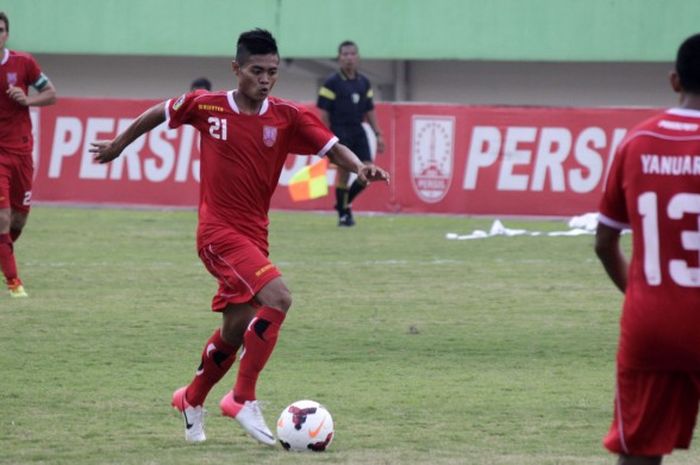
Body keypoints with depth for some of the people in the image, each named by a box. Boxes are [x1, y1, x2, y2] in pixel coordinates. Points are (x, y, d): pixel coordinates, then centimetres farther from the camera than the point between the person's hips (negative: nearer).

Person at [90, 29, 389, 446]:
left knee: (237, 330, 14)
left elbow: (331, 146, -8)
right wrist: (119, 144, 24)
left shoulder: (287, 116, -2)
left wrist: (359, 167, -29)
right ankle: (244, 399, -17)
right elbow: (161, 113, 11)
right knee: (277, 297, -25)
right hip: (219, 231, -5)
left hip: (254, 234, 5)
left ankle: (193, 400, 41)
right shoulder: (206, 106, -6)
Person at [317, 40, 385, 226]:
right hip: (340, 132, -5)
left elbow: (369, 111, 17)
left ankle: (346, 202, 17)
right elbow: (324, 113, -6)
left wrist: (378, 134, 12)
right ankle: (343, 213, 4)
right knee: (343, 171, -7)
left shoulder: (364, 83, 12)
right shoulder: (332, 83, -5)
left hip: (358, 131, 5)